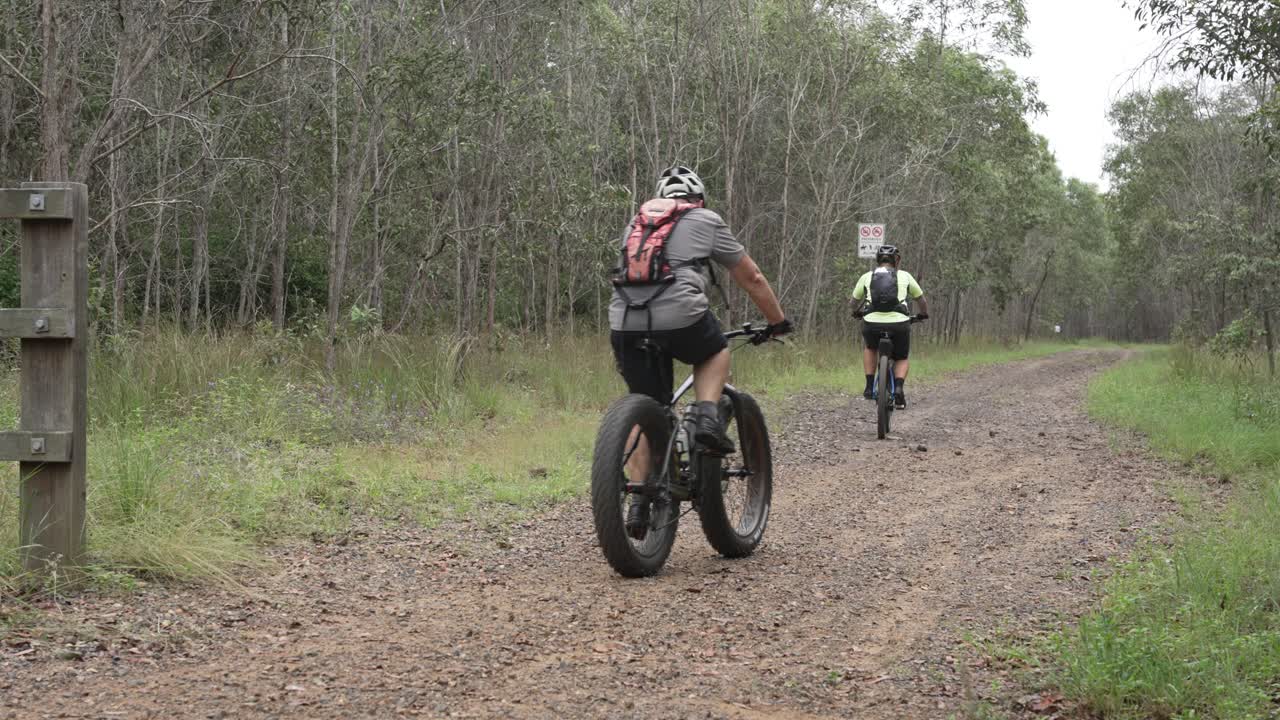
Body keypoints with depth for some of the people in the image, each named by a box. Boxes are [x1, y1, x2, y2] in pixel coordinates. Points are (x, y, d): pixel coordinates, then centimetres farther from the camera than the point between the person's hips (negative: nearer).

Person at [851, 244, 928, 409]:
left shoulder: (867, 277, 14)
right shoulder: (904, 276, 13)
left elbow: (855, 301, 29)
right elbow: (921, 299, 26)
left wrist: (857, 312, 51)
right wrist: (924, 314, 46)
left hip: (872, 324, 1)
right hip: (899, 324, 0)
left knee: (869, 347, 34)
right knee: (902, 359, 23)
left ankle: (869, 386, 21)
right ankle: (899, 387, -4)